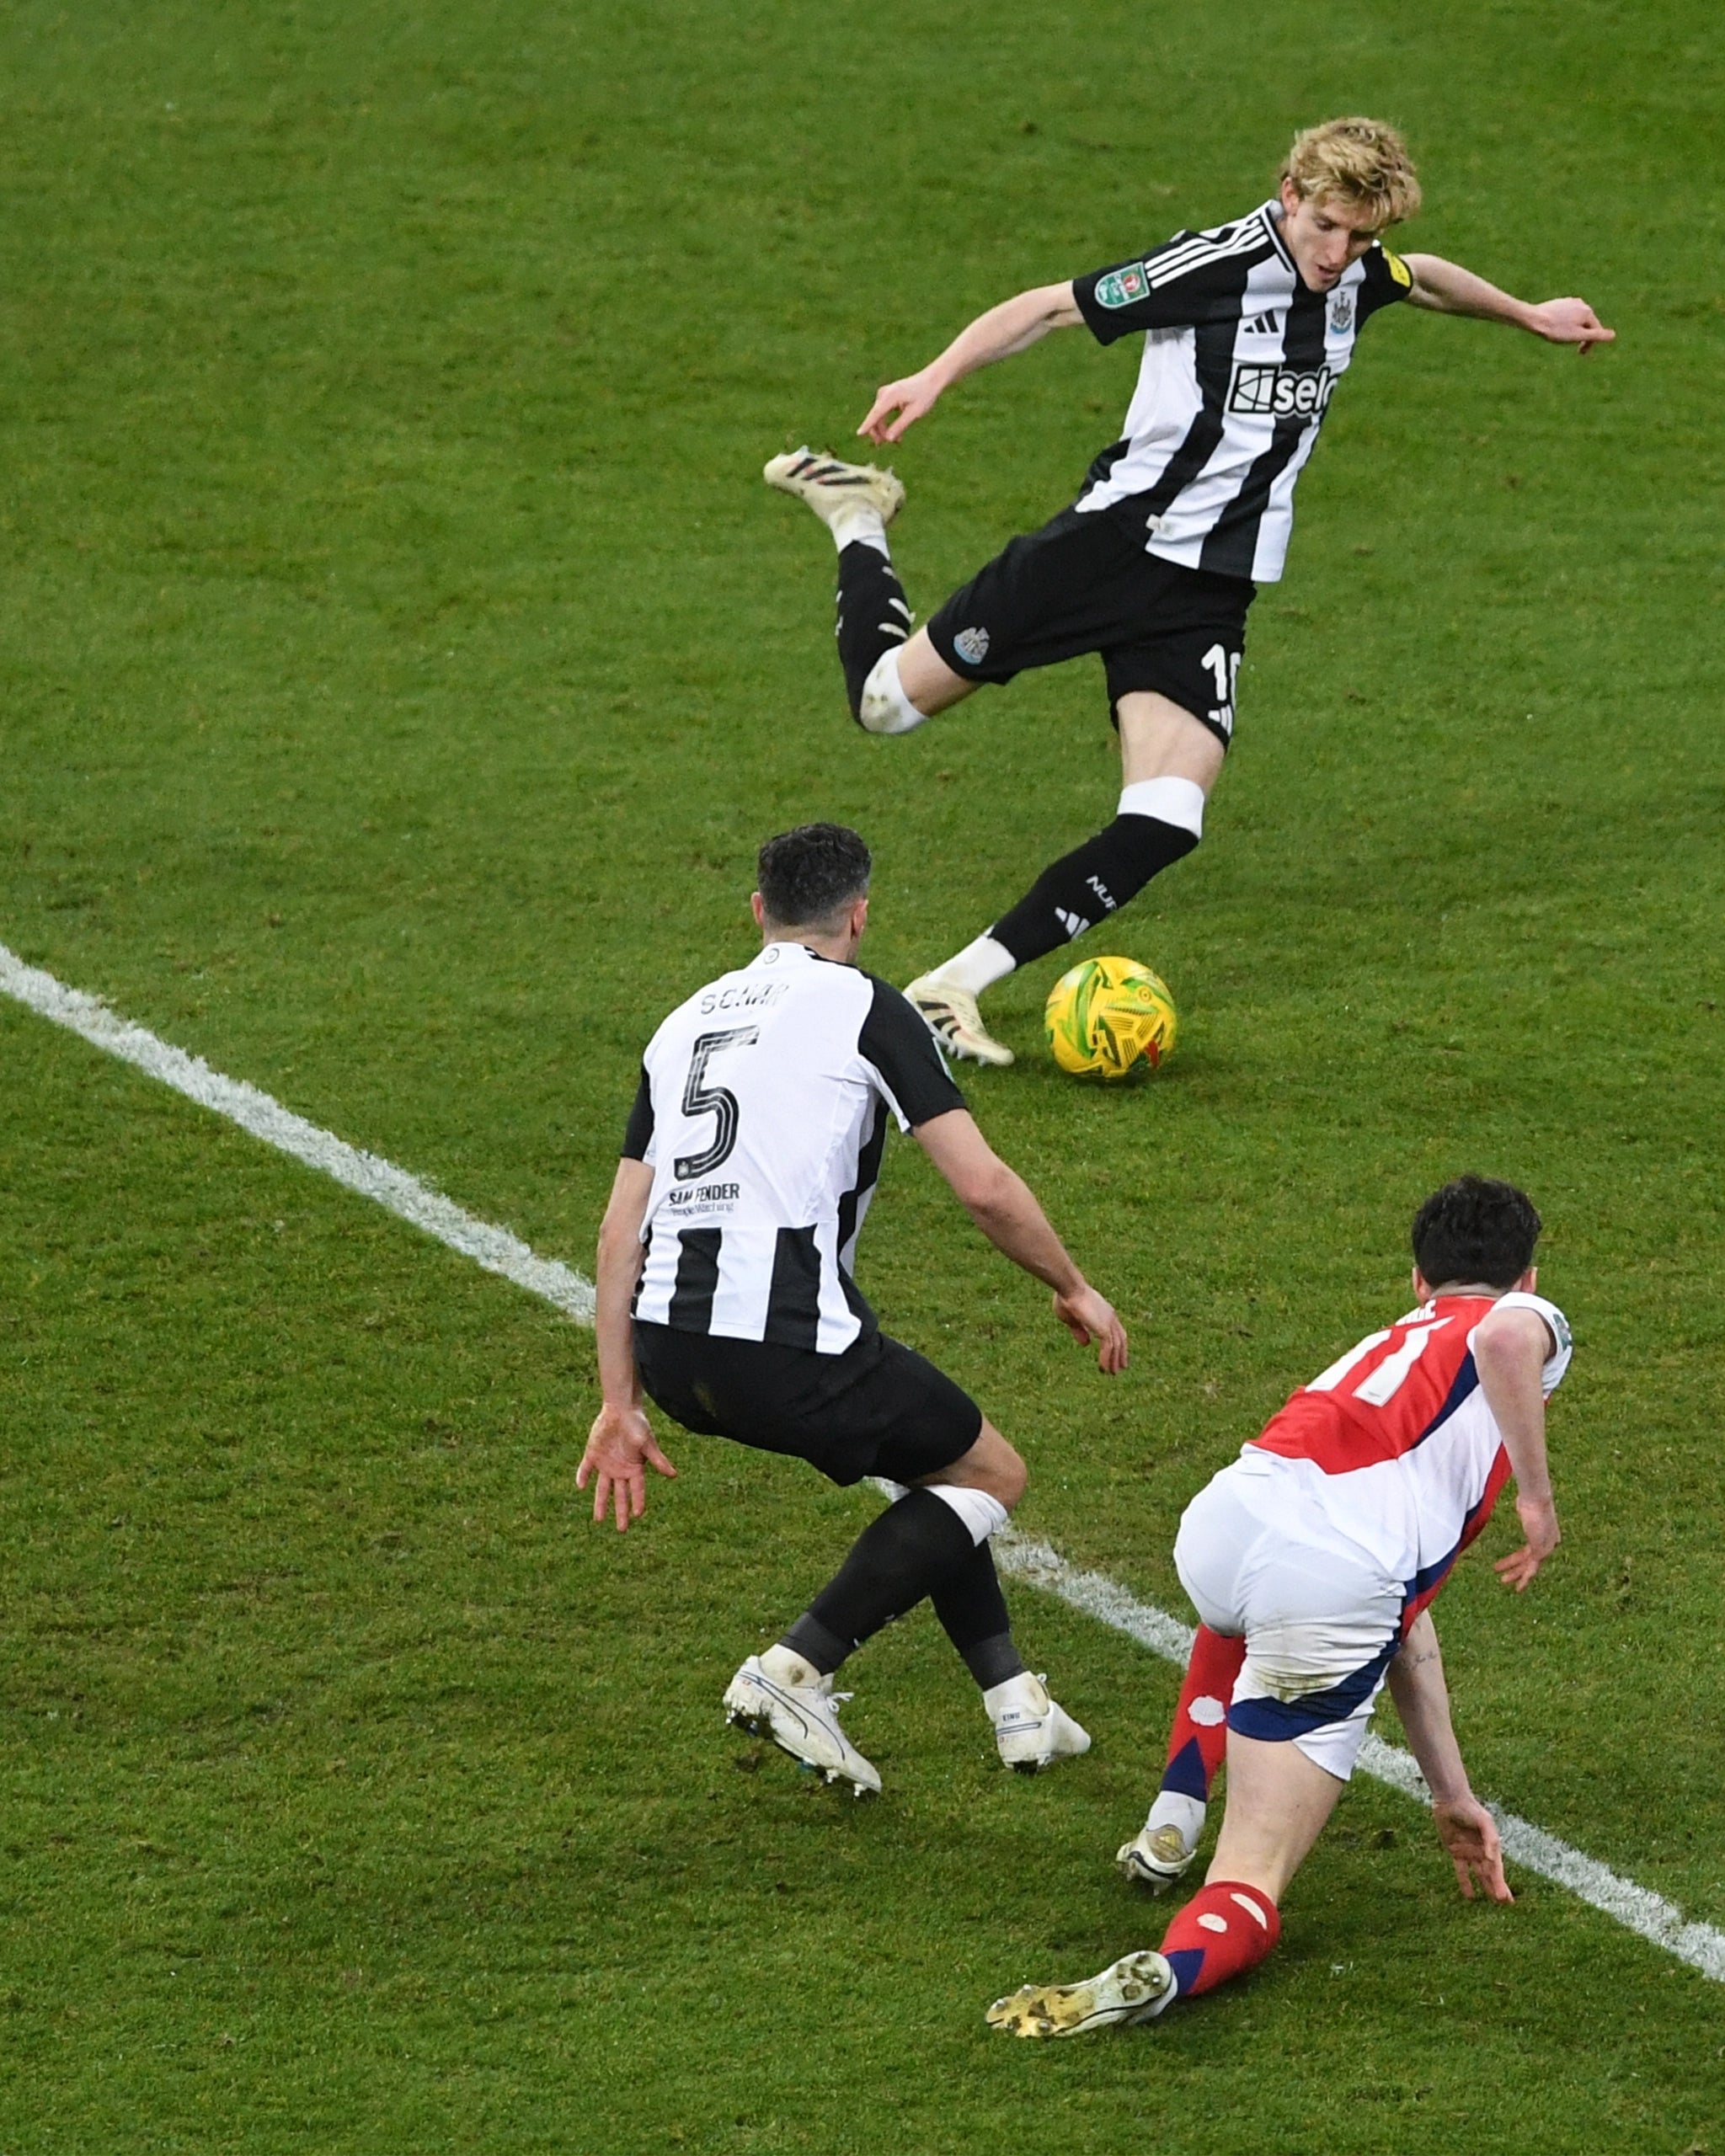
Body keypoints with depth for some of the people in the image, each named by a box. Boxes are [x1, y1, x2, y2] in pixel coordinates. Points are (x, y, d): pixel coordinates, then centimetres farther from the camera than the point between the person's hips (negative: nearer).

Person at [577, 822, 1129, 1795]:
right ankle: (796, 1671, 1)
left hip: (667, 1346, 7)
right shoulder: (864, 1006, 1)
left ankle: (1016, 1703, 27)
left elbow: (621, 1229, 17)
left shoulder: (686, 1022, 21)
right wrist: (1075, 1288, 11)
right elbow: (984, 1185, -5)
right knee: (990, 1472, 14)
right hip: (784, 1345, -7)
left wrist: (621, 1406, 20)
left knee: (932, 1454, 28)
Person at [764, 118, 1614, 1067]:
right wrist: (935, 378, -25)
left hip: (1209, 592, 5)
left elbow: (1426, 277, 31)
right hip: (1110, 543, -5)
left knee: (1164, 826, -14)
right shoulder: (1219, 266, -16)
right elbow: (1051, 306, -14)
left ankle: (953, 987, -8)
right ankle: (858, 520, 33)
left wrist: (1528, 315, 42)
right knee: (886, 701, 3)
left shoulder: (1357, 276, 6)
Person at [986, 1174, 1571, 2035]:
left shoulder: (1390, 1347, 38)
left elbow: (1403, 1626, 39)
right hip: (1337, 1571, -6)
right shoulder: (1530, 1319, 20)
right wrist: (1537, 1496, -1)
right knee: (1246, 1899, -4)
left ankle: (1171, 1823, 35)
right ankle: (1173, 1967, -35)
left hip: (1219, 1520, 6)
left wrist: (1452, 1794, 41)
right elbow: (1505, 1336, -11)